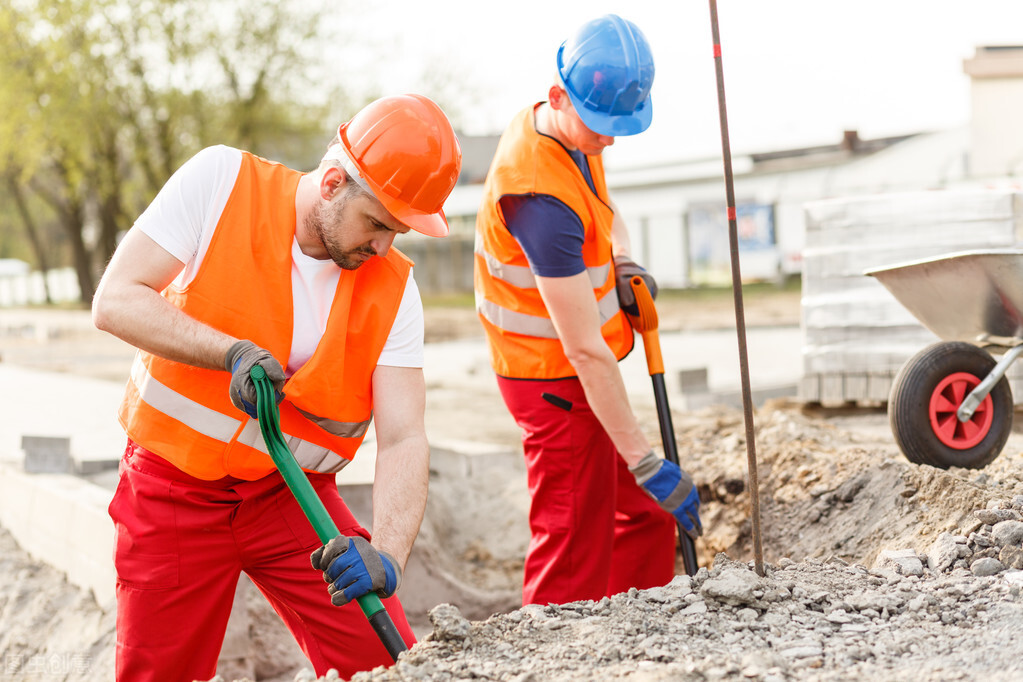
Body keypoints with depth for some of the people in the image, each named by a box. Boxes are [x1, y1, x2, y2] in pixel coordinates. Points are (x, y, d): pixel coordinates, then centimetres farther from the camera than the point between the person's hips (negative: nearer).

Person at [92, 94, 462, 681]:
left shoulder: (393, 290, -8)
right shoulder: (221, 182, -13)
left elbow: (404, 439, -14)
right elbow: (115, 301, -15)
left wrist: (387, 555, -31)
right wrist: (231, 351, -28)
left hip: (292, 499, 2)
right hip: (174, 494, -1)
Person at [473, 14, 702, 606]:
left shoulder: (574, 135, -1)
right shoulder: (541, 197, -31)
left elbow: (605, 213, 22)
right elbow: (585, 351, -31)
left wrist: (622, 262, -2)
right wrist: (647, 464, -30)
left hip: (578, 375, 10)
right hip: (559, 381, -10)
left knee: (648, 519, 17)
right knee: (574, 556, -6)